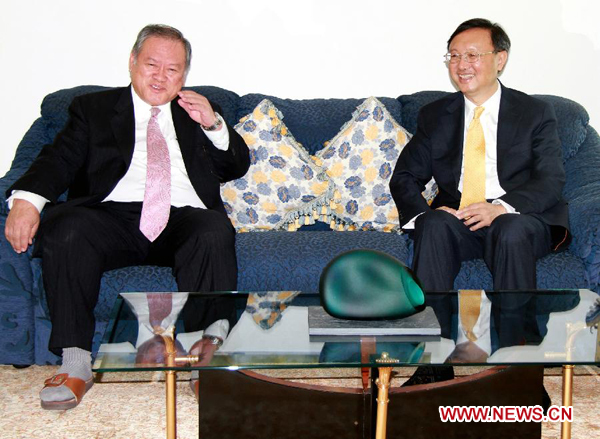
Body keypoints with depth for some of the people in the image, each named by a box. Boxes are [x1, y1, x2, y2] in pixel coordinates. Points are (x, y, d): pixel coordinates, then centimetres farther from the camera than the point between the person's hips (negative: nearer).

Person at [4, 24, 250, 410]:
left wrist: (213, 124, 3)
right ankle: (76, 363, -25)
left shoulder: (197, 111, 26)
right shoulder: (94, 108, 21)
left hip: (183, 219, 1)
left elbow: (237, 168, 21)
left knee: (215, 230, -33)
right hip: (113, 216, 0)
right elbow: (60, 158, 5)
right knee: (65, 230, -32)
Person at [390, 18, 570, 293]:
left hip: (520, 219, -1)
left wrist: (501, 207, -22)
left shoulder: (535, 113, 8)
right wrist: (424, 213, -14)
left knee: (511, 231, -35)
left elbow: (551, 180, -3)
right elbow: (404, 178, 9)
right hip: (454, 217, 2)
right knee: (434, 225, -31)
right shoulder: (434, 116, 14)